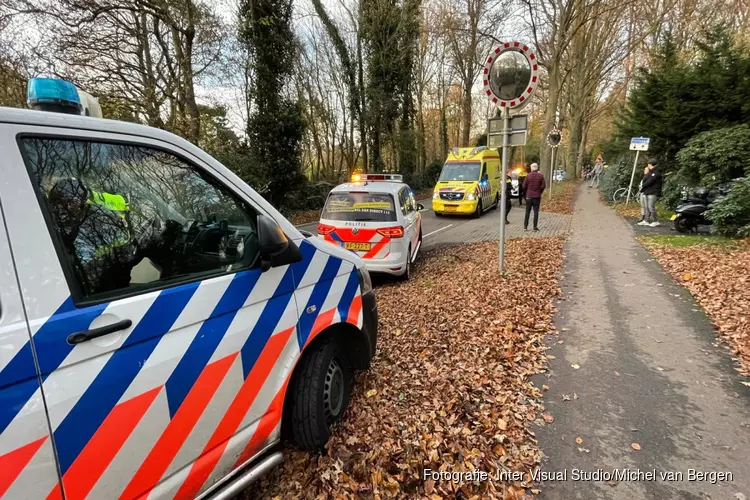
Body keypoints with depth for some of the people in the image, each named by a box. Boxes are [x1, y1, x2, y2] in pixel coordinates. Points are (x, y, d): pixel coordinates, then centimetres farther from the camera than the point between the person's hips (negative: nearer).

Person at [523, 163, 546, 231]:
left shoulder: (528, 175, -4)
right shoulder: (540, 176, -2)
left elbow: (524, 186, -3)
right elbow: (543, 185, -4)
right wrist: (540, 192, 11)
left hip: (529, 196, 0)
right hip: (537, 196, 0)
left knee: (527, 212, 6)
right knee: (536, 212, 3)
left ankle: (525, 226, 5)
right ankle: (535, 227, 3)